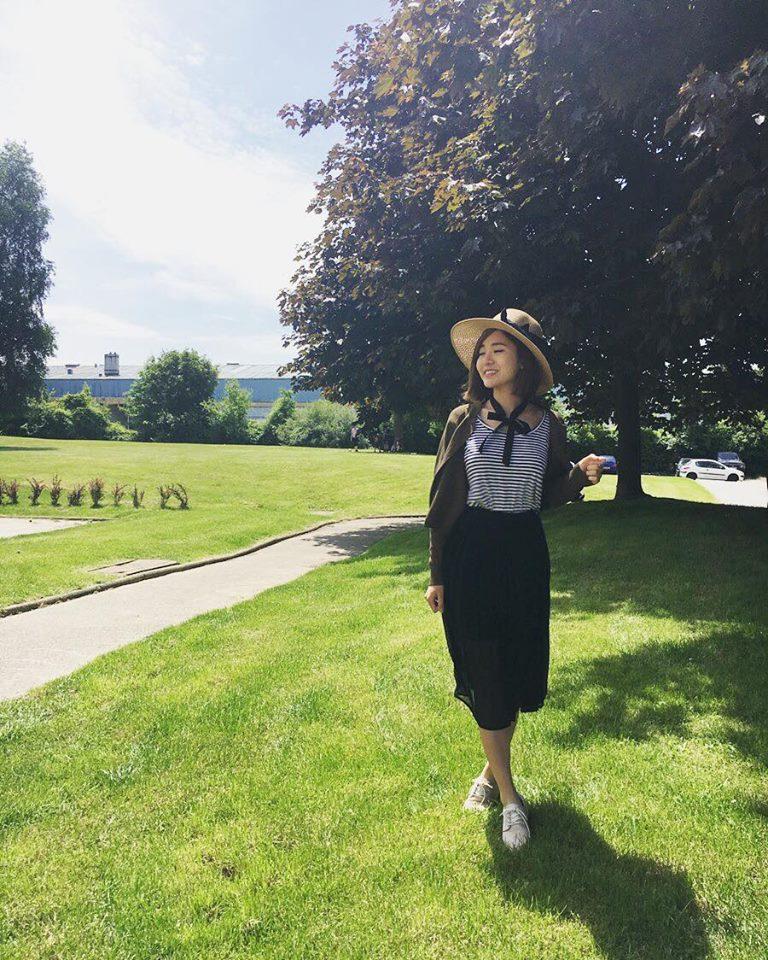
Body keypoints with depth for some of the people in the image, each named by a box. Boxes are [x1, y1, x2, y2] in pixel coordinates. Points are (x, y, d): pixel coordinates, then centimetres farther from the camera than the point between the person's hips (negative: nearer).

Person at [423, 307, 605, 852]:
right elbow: (444, 500, 0)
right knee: (485, 674, 2)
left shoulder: (549, 425, 0)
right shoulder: (464, 420, -2)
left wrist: (581, 475, -12)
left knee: (519, 669, 11)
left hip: (525, 555, 2)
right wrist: (437, 575, -1)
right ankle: (508, 795, 18)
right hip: (470, 555, -1)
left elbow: (550, 495, 10)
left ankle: (493, 768, 36)